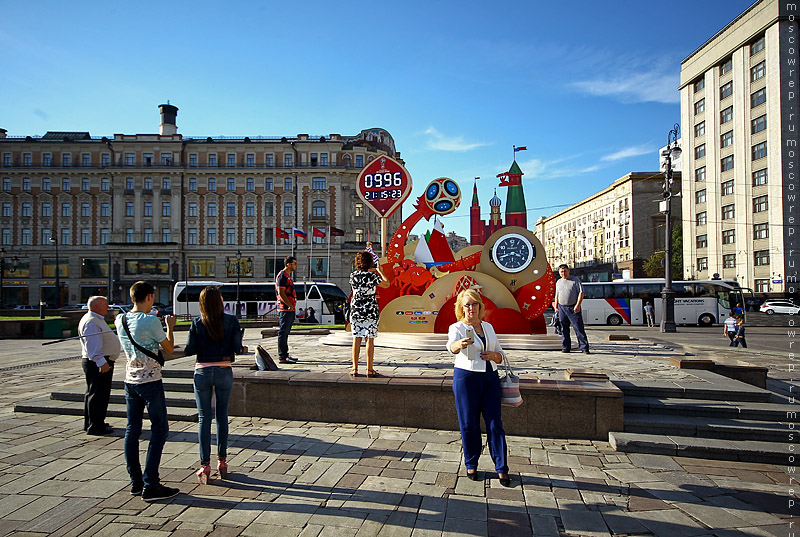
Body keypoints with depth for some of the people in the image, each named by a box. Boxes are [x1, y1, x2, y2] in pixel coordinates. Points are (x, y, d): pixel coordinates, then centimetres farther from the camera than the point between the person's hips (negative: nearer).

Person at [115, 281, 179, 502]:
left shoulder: (120, 320, 5)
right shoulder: (151, 321, -15)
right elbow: (169, 349, -5)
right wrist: (170, 327, 10)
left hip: (130, 381, 7)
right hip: (150, 381, -7)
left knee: (132, 430, 12)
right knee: (159, 430, 0)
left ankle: (136, 482, 19)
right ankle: (150, 485, -1)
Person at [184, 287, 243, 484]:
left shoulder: (197, 323, -4)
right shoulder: (231, 321, -5)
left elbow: (189, 350, -4)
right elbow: (237, 348, -7)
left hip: (202, 373, 0)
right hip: (224, 372, 0)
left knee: (204, 418, 6)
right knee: (222, 416, 12)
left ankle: (205, 465, 8)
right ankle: (222, 461, 19)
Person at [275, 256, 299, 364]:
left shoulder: (288, 276, 20)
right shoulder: (282, 275, -12)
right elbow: (281, 293, -19)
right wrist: (290, 305, -19)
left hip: (289, 309, 10)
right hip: (285, 309, -10)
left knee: (285, 332, 14)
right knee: (283, 333, -6)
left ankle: (285, 354, 21)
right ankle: (282, 357, -4)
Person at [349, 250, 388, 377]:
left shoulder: (353, 275, 1)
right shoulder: (372, 276, -10)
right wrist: (380, 271, 17)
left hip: (356, 310, 3)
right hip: (371, 311, -3)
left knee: (356, 339, 7)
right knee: (370, 340, 2)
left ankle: (355, 369, 10)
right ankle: (369, 369, 6)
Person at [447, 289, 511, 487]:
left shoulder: (488, 327, 12)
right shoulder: (457, 328, -3)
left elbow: (500, 354, 19)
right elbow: (451, 346, -26)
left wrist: (493, 355, -4)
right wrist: (459, 344, -49)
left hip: (490, 377, 4)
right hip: (466, 377, -3)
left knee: (495, 423, 1)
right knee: (469, 424, 2)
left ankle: (502, 469, 11)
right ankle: (471, 465, 21)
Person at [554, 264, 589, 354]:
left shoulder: (575, 280, -1)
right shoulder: (558, 282, 15)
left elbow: (581, 293, -6)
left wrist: (578, 305, -16)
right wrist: (556, 306, 17)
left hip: (573, 308, -5)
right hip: (562, 307, 5)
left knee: (579, 328, -6)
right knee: (564, 329, 7)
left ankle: (584, 347, -3)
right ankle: (566, 347, 14)